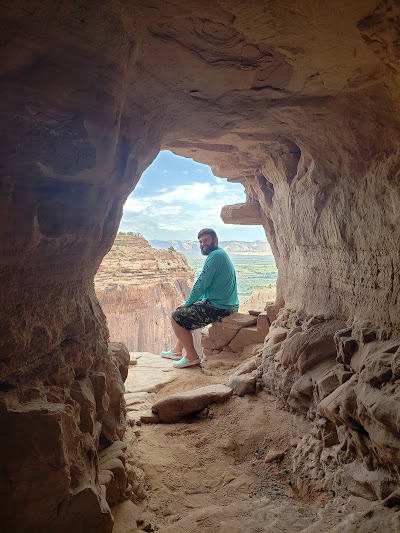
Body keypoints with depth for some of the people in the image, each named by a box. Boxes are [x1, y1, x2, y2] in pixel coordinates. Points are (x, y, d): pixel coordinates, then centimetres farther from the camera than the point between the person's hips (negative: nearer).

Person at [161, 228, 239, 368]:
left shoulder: (215, 255, -15)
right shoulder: (221, 254, 18)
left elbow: (201, 284, -17)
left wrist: (187, 304, -3)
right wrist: (189, 304, 17)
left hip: (218, 308, -11)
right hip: (227, 305, 11)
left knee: (176, 317, -4)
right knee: (186, 311, 26)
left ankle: (192, 356, 3)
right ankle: (178, 350, 31)